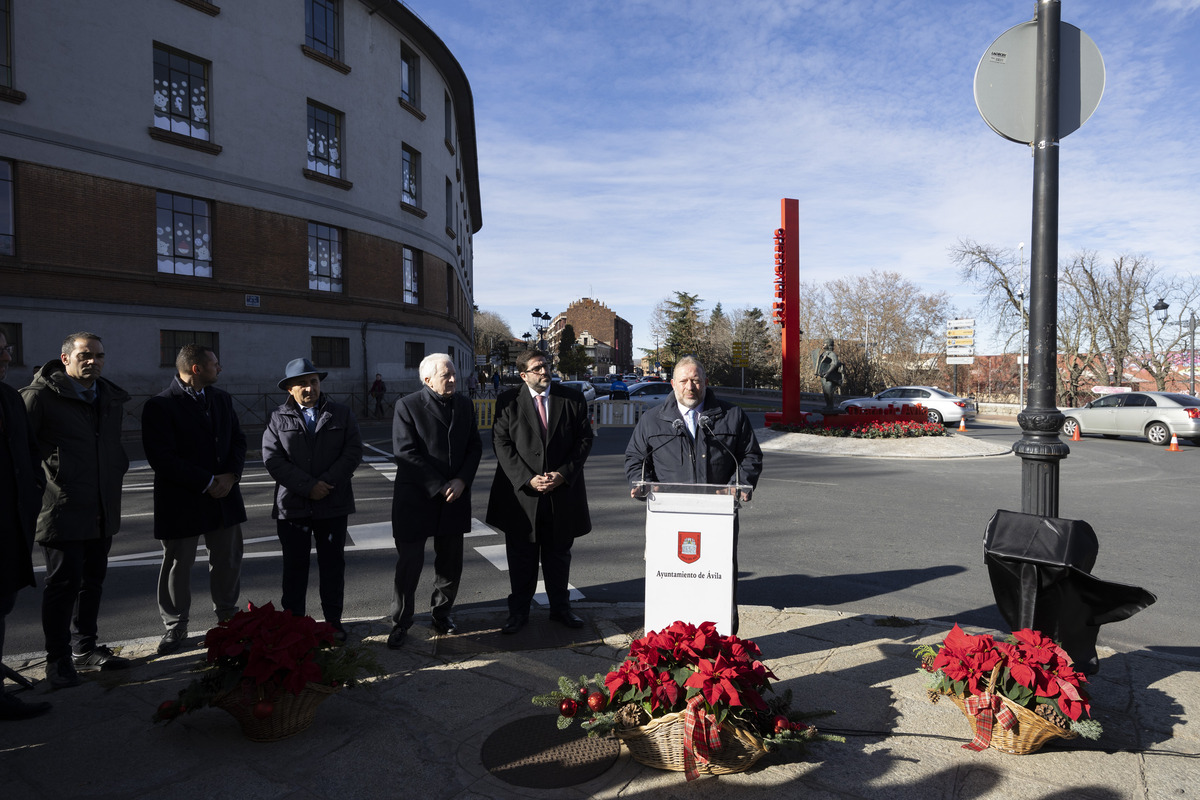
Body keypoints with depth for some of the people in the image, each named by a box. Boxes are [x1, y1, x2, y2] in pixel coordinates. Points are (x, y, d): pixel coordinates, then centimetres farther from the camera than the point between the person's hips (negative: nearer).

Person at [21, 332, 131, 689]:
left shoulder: (111, 398, 13)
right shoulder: (40, 395, -9)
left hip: (102, 510, 7)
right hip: (62, 509, -7)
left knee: (93, 578, 15)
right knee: (64, 582, -1)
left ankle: (84, 647, 29)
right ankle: (58, 660, 12)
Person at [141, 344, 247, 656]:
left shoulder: (222, 399, 8)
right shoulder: (159, 406, -12)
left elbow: (238, 439, 10)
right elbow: (162, 459, -18)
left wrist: (231, 475, -8)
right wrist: (207, 483, -18)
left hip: (224, 497, 6)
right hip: (181, 502, -5)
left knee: (228, 560, 14)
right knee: (177, 565, 8)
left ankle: (227, 617, 32)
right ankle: (176, 627, 24)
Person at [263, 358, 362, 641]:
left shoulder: (342, 414, 4)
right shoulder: (277, 419, 3)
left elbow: (353, 451, -3)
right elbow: (273, 459, -6)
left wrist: (326, 482, -14)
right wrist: (308, 487, -15)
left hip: (333, 503, 0)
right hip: (292, 505, 0)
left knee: (333, 564, 9)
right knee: (294, 566, 9)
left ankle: (333, 621, 21)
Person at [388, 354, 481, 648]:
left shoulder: (464, 405, 7)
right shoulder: (407, 406, -9)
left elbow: (474, 446, 7)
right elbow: (406, 452, -15)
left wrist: (462, 481, -9)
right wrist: (439, 487, -17)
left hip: (455, 499, 5)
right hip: (415, 499, -5)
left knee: (451, 564, 14)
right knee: (408, 564, 3)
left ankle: (442, 612, 34)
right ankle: (400, 623, 20)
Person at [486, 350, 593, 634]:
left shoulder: (573, 399, 2)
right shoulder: (508, 402, -2)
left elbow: (585, 439, 0)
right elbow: (502, 444, -6)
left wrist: (563, 474, -11)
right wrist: (527, 479, -16)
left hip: (563, 491, 2)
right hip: (521, 493, -1)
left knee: (559, 554, 15)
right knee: (521, 556, 9)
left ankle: (560, 607, 31)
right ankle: (518, 611, 24)